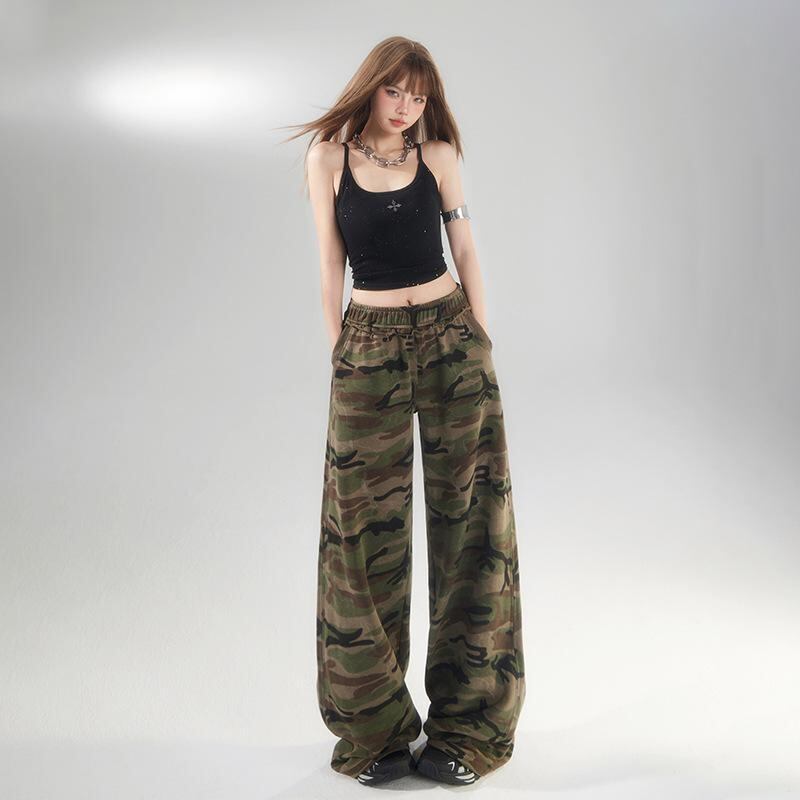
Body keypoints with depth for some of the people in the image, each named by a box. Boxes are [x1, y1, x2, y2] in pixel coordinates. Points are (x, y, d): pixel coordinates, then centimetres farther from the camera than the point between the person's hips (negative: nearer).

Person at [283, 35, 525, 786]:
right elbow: (331, 265, 3)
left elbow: (465, 249, 8)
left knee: (466, 520, 1)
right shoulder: (328, 156, 3)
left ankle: (465, 725, 15)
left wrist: (479, 343, 3)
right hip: (369, 345, -1)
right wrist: (340, 354, 2)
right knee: (366, 527, 0)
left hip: (450, 336, 1)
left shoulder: (437, 154, 4)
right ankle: (377, 726, 16)